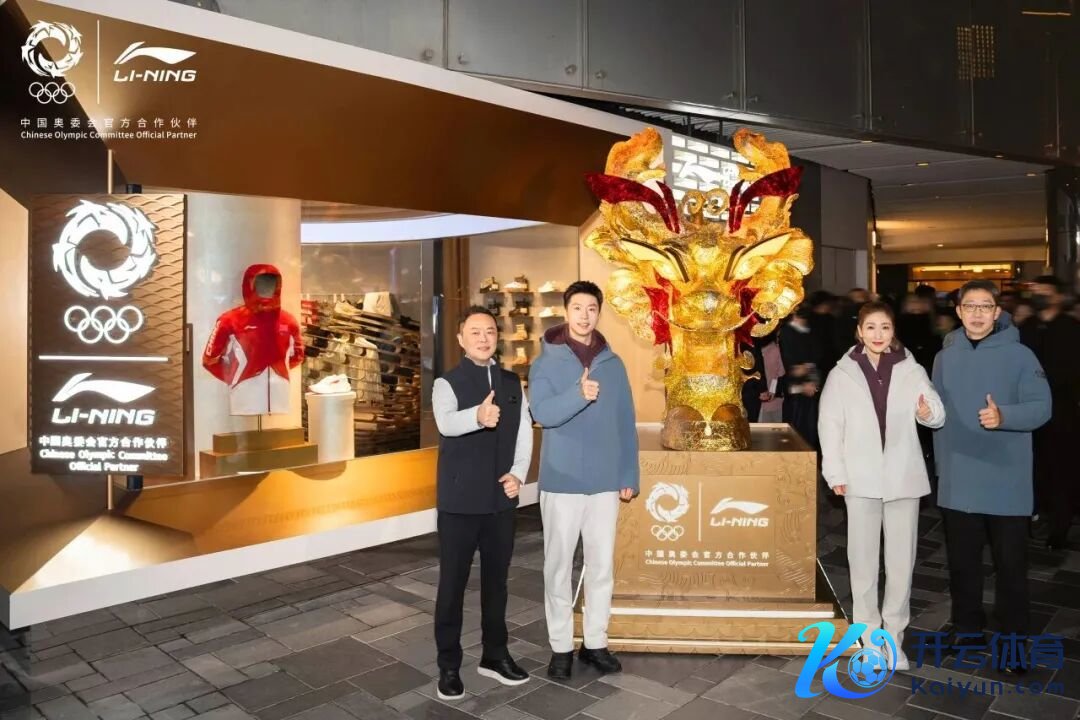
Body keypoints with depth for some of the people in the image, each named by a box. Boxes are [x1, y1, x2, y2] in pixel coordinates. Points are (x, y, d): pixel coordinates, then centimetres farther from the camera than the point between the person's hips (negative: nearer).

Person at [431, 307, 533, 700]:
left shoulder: (512, 383, 8)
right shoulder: (447, 383, -7)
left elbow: (525, 432, 8)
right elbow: (447, 422, -28)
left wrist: (518, 474, -7)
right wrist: (477, 416, -49)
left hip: (501, 499, 4)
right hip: (459, 501, -4)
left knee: (496, 578, 15)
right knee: (453, 582, 5)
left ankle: (495, 654, 31)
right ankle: (449, 665, 19)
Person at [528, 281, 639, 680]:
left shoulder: (613, 364, 6)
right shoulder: (547, 362, -4)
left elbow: (626, 424, 7)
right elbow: (541, 413, -17)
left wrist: (629, 476, 5)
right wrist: (578, 395, -33)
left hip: (606, 482, 3)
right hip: (561, 481, -3)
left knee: (602, 566, 11)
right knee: (559, 566, 7)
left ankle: (596, 642, 26)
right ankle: (561, 646, 21)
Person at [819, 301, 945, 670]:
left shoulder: (912, 370, 2)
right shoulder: (842, 374, 0)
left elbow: (937, 412, -6)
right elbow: (830, 425, -1)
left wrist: (928, 411, -31)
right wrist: (836, 473, -8)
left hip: (903, 477, 1)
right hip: (861, 478, -1)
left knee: (901, 560, 8)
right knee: (863, 560, 9)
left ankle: (894, 635, 23)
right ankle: (869, 636, 22)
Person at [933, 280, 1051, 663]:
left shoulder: (1019, 355, -6)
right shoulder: (945, 356, 6)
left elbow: (1041, 407, -9)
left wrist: (1004, 416, -28)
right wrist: (941, 462, 11)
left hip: (1006, 480, -3)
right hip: (958, 480, 4)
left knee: (1010, 563, 6)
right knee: (961, 560, 14)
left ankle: (1013, 638, 20)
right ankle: (967, 627, 29)